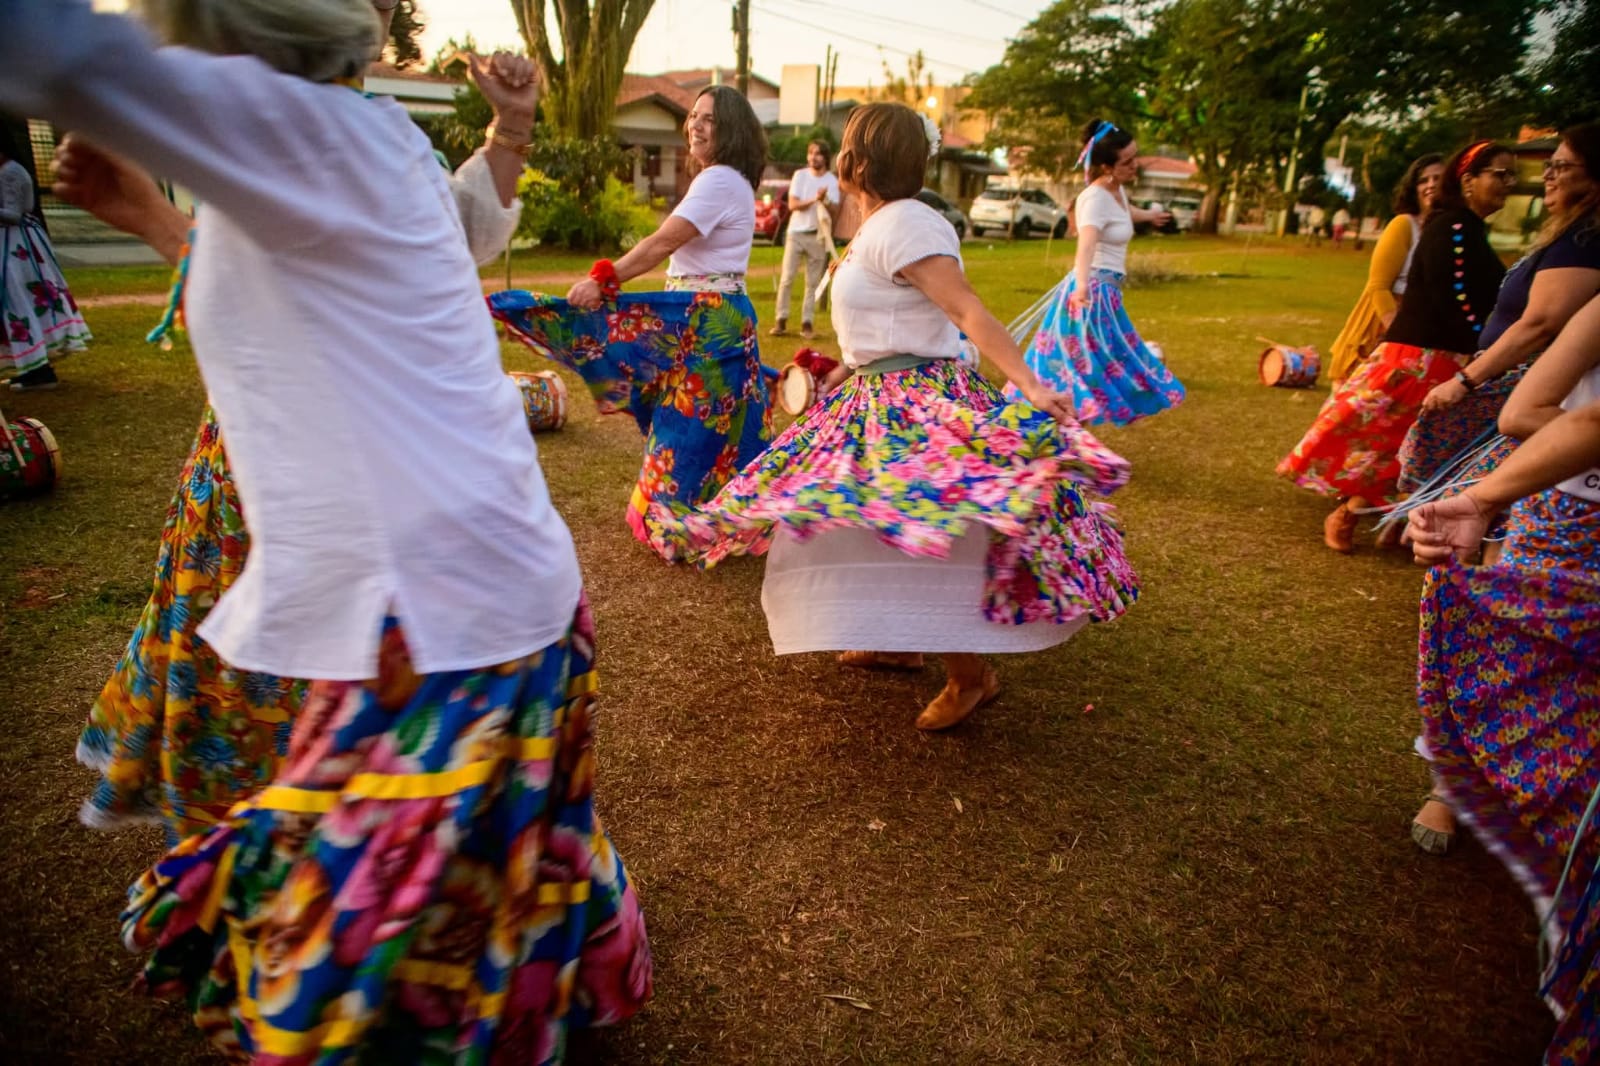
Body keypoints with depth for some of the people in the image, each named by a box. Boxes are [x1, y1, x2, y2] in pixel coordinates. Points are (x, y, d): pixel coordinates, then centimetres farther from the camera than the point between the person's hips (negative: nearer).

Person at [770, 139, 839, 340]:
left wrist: (825, 200, -23)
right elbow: (792, 204, -7)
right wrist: (814, 200, -19)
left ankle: (807, 323, 5)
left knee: (813, 282, 2)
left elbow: (835, 210, -4)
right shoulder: (800, 175, 2)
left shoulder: (832, 181, 2)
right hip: (796, 233, 0)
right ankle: (781, 321, 2)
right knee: (787, 279, -3)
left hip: (818, 236, 0)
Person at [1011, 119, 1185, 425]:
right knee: (1086, 361, -6)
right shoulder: (1096, 197, -21)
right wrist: (1082, 285, -58)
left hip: (1105, 292, 9)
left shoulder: (1117, 190, 8)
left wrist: (1149, 215, 56)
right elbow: (1087, 243, -40)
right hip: (1093, 292, -9)